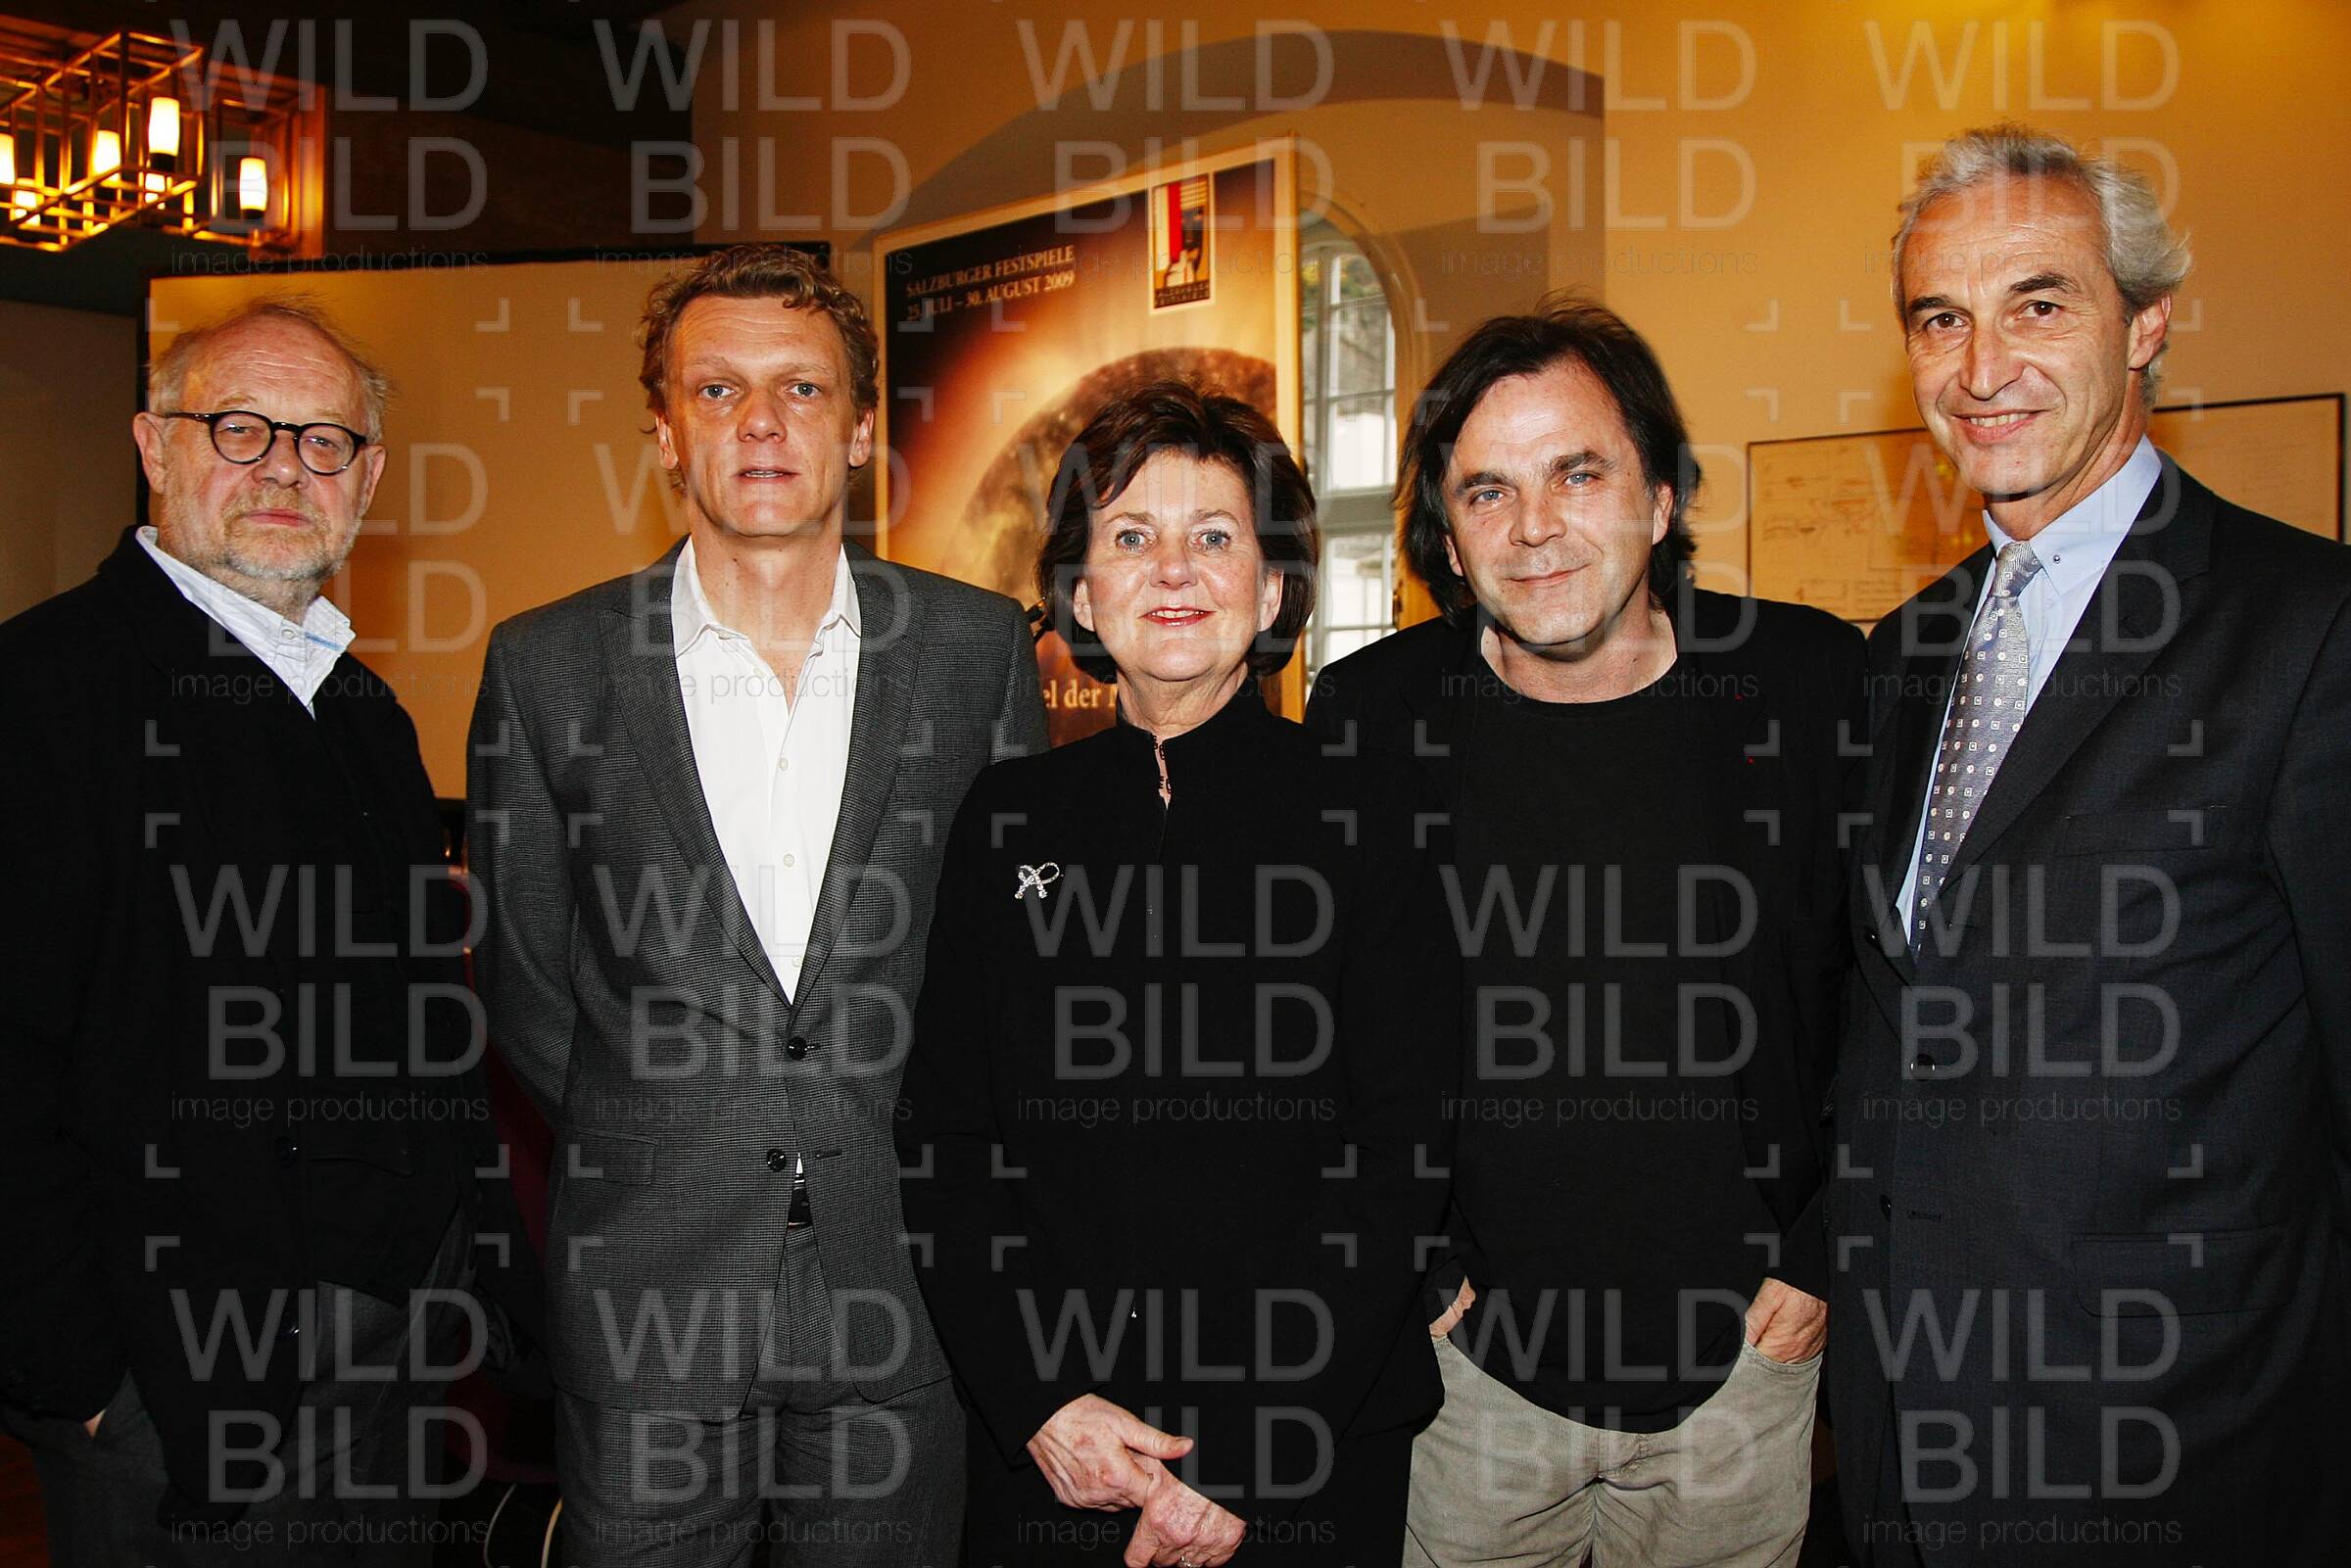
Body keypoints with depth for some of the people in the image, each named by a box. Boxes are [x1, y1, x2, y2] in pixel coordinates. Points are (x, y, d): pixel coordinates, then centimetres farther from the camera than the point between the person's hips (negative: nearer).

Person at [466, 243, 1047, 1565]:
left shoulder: (982, 649, 0)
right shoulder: (547, 666, -1)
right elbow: (523, 978, 6)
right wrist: (653, 1144, 5)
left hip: (905, 1282, 1)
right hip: (649, 1293, 0)